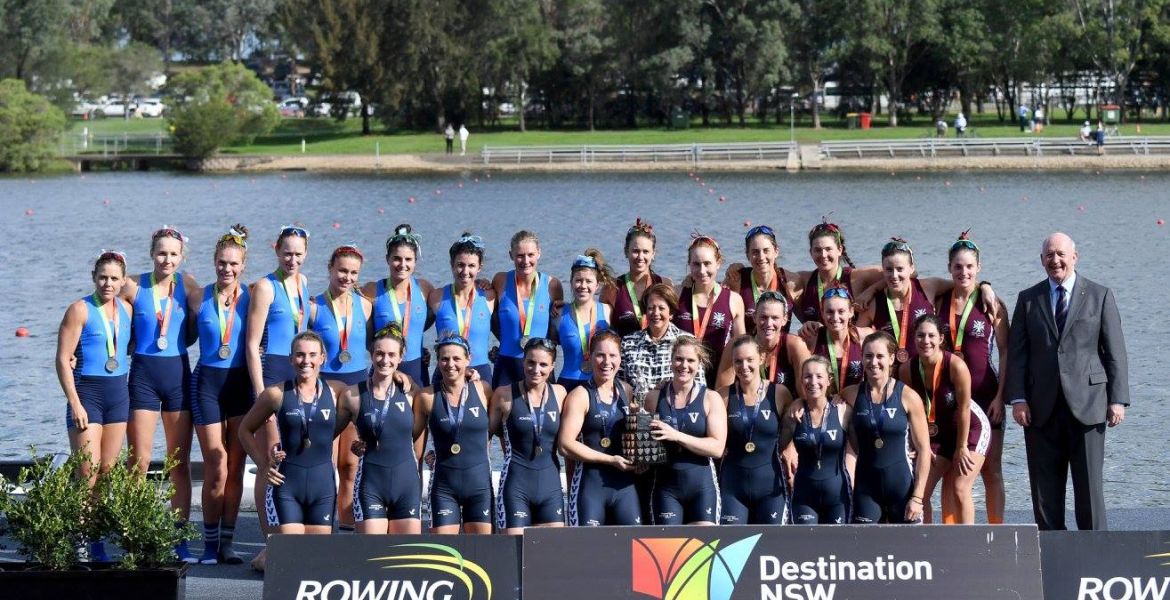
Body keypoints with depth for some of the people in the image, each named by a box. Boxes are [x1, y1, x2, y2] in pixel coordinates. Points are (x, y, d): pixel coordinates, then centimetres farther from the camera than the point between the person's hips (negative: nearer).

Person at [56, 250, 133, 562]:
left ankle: (98, 540, 8)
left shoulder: (126, 309, 9)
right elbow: (63, 359, -10)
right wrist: (75, 404, -15)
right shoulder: (80, 310, -7)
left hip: (118, 392, 6)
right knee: (87, 471, -11)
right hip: (87, 392, -5)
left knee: (108, 469, 5)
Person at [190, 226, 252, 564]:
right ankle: (210, 544, 4)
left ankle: (227, 542, 10)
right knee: (216, 469, -5)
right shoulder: (199, 299, 2)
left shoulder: (251, 298, 2)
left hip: (241, 383, 1)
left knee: (236, 469, 3)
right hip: (208, 381, -1)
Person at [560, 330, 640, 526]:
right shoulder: (581, 396, -3)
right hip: (590, 482, -5)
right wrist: (611, 460, -12)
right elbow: (566, 445, -11)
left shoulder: (627, 392, 11)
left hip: (625, 482, 5)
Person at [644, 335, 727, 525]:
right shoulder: (655, 398, 6)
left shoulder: (711, 399, 0)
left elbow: (717, 447, -10)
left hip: (702, 486, -2)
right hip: (666, 487, 2)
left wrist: (676, 435, -19)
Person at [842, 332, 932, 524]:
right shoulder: (851, 395, 0)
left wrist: (918, 496, -9)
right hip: (866, 487, 2)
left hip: (902, 485, -2)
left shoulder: (908, 397, -6)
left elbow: (923, 449, -5)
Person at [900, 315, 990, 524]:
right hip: (939, 434, 5)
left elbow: (964, 408, -19)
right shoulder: (907, 370, -14)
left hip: (971, 429, -5)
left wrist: (962, 448, -14)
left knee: (959, 489, -13)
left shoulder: (956, 366, -27)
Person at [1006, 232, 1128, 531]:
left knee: (1089, 484, -2)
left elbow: (1115, 352, 4)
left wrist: (1118, 399, -4)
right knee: (1045, 488, 3)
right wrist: (1017, 399, -4)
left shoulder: (1100, 296, 7)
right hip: (1042, 408, 2)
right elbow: (1016, 354, 7)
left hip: (1086, 404, -2)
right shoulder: (1028, 299, 11)